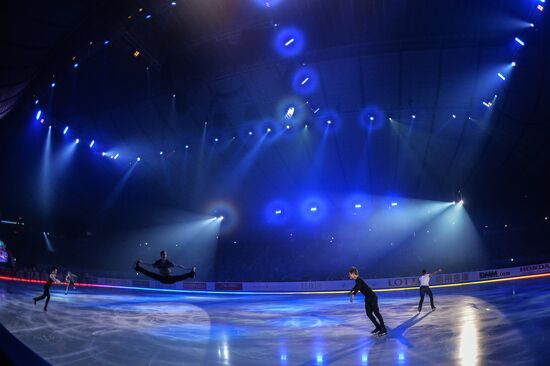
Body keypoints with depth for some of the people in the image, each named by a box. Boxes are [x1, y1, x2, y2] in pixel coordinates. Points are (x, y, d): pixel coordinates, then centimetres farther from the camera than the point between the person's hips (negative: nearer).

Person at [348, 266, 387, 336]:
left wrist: (353, 295, -54)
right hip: (367, 298, 9)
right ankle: (378, 327, 17)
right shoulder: (357, 280, 9)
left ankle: (383, 329, 2)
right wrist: (351, 291, 51)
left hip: (372, 297, -9)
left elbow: (357, 288, -39)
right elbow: (356, 286, 33)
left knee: (376, 312, -6)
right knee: (368, 313, 7)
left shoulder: (359, 280, -19)